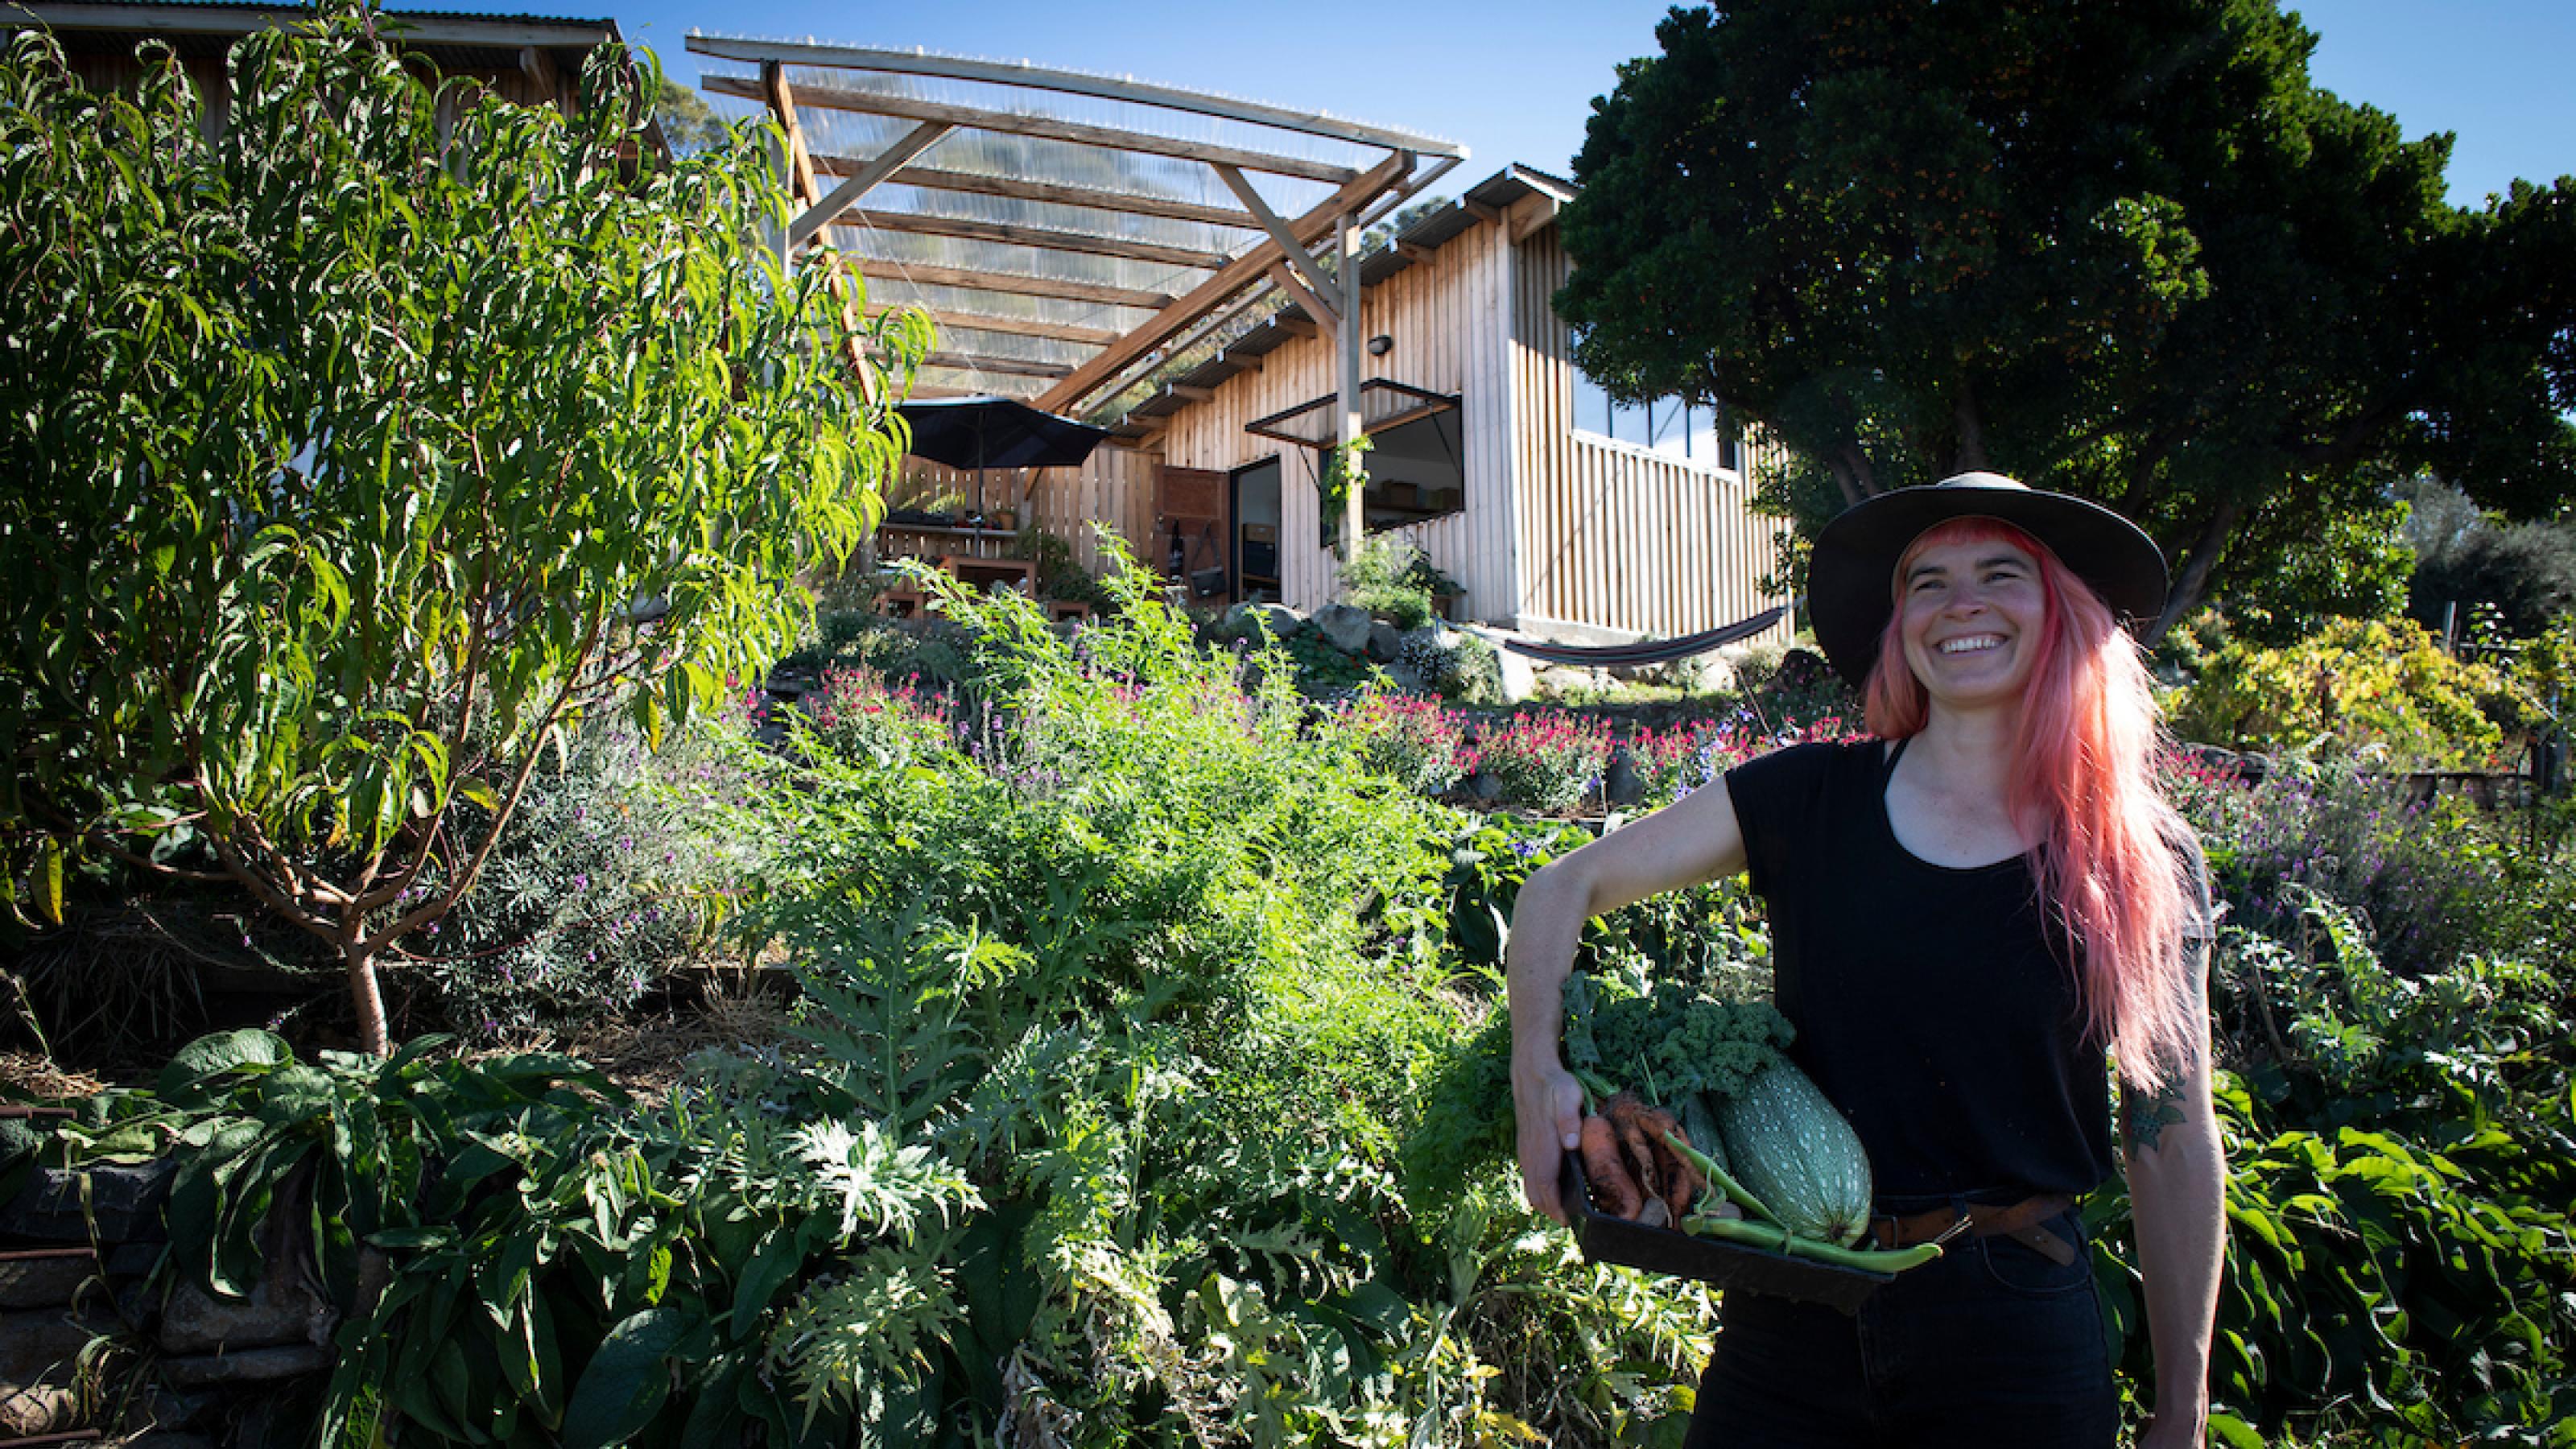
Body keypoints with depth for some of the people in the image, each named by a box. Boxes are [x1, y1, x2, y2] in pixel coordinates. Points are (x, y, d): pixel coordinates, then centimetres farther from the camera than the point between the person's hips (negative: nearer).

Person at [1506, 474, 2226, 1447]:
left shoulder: (2144, 861, -3)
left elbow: (2175, 1149, 3)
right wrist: (1538, 1076, -14)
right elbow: (1564, 889, 0)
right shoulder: (1813, 799, -3)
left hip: (2017, 1333, 0)